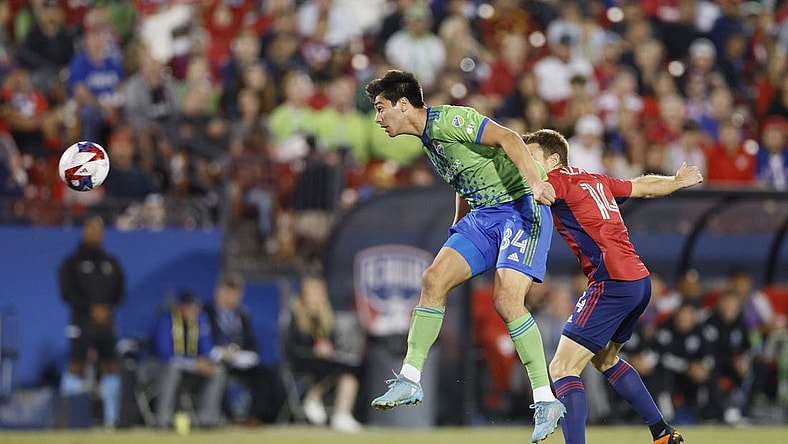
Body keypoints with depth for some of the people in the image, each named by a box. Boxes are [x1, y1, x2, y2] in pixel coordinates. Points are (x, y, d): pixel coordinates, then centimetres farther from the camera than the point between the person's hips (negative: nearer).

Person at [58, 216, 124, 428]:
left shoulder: (111, 262, 15)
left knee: (109, 365, 1)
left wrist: (108, 307, -7)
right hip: (82, 321, -4)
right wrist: (92, 309, -14)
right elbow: (68, 292, -6)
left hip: (106, 320, 4)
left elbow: (120, 291, 12)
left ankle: (111, 418, 4)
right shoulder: (72, 263, 3)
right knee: (76, 364, -10)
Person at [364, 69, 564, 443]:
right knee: (434, 279, -2)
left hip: (520, 207, -9)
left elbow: (507, 138, -25)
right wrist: (457, 229, 28)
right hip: (483, 215, 9)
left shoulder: (450, 120, -15)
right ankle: (410, 380, 3)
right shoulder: (428, 140, 14)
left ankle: (546, 401, -14)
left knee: (506, 299, -20)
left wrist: (535, 182, -36)